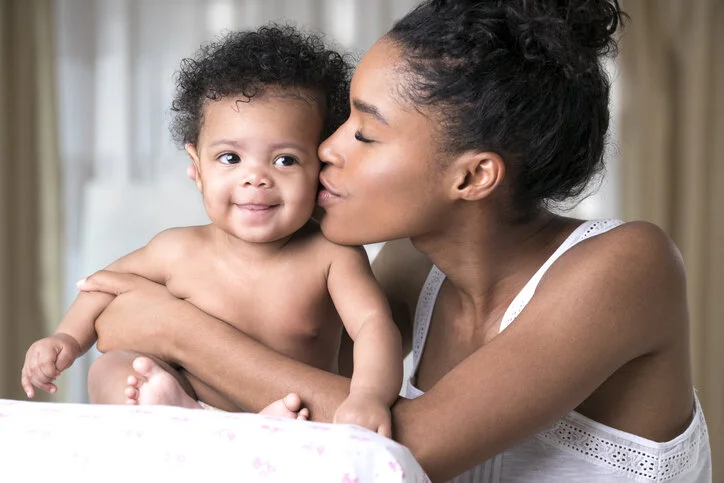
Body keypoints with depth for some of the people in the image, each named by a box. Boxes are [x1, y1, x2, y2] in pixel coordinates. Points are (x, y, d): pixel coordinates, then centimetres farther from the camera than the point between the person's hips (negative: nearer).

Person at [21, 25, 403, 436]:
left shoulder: (331, 256, -12)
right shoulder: (180, 252, -4)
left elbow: (374, 324, -24)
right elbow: (113, 279, 16)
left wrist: (369, 395, -45)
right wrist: (68, 337, 2)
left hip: (305, 430, -2)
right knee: (110, 369, -19)